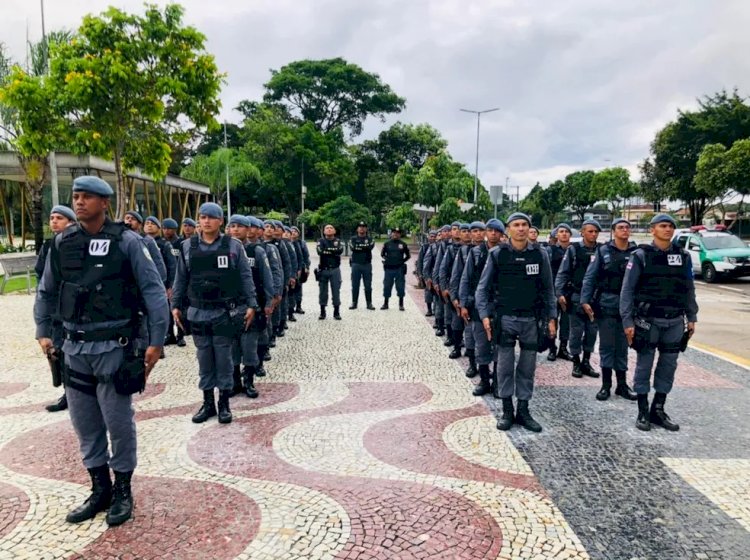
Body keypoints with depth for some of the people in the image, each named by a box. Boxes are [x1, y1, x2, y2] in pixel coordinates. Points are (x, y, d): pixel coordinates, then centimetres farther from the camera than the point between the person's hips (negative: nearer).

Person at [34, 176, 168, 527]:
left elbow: (153, 290, -8)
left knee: (119, 423, 5)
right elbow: (46, 292, 17)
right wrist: (43, 332, 13)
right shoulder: (62, 243, 5)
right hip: (75, 347, 5)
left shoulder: (127, 242, -8)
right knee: (84, 423, 13)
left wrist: (156, 341, -11)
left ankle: (122, 491, 24)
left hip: (114, 346, -5)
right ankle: (99, 489, 30)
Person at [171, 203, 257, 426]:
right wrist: (175, 305, 6)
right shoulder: (188, 246, 4)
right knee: (204, 358, 10)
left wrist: (251, 304, -5)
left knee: (224, 357, 5)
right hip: (198, 312, 2)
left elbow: (245, 277, -1)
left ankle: (224, 403, 17)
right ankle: (208, 402, 22)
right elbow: (181, 278, 9)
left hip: (225, 311, -2)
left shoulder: (233, 246, -2)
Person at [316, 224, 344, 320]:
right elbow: (320, 251, -16)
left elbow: (340, 250, -14)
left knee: (336, 290, 1)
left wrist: (327, 251, -14)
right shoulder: (321, 241, 3)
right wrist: (334, 251, -13)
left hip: (335, 269, 0)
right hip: (323, 269, 0)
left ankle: (336, 312, 10)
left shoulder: (338, 241, 7)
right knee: (323, 291, 6)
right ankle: (322, 312, 16)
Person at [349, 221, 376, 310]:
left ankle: (369, 303, 9)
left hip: (367, 265, 0)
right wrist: (365, 247, -9)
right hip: (356, 265, 0)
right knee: (355, 285, 4)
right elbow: (352, 247, -11)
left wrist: (359, 247, -8)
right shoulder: (353, 238, 7)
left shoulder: (370, 239, 8)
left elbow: (370, 247, -12)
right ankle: (354, 303, 12)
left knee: (368, 285, 3)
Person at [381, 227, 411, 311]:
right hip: (388, 268, 1)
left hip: (399, 269, -1)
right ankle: (385, 303, 17)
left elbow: (408, 255, 11)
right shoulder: (387, 244, 5)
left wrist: (402, 261, 1)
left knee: (400, 287, 3)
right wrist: (387, 259, 2)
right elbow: (382, 254, 15)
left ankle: (401, 304, 12)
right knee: (387, 286, 6)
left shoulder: (403, 244, 4)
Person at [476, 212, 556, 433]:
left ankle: (523, 411, 22)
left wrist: (551, 318, 3)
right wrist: (485, 315, -10)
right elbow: (483, 287, -1)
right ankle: (507, 411, 19)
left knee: (527, 367, 9)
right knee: (505, 365, 6)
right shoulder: (497, 254, -2)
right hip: (505, 318, -1)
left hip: (531, 319, 2)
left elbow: (548, 289, 7)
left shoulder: (540, 255, 2)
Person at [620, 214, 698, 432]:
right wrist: (627, 321, -11)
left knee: (668, 365, 9)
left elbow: (689, 289, 12)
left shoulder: (683, 256, 8)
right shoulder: (641, 256, -4)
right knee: (644, 364, 4)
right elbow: (627, 290, -6)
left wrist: (691, 317, 8)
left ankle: (658, 410, 22)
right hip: (648, 320, -4)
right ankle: (643, 412, 14)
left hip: (675, 321, 4)